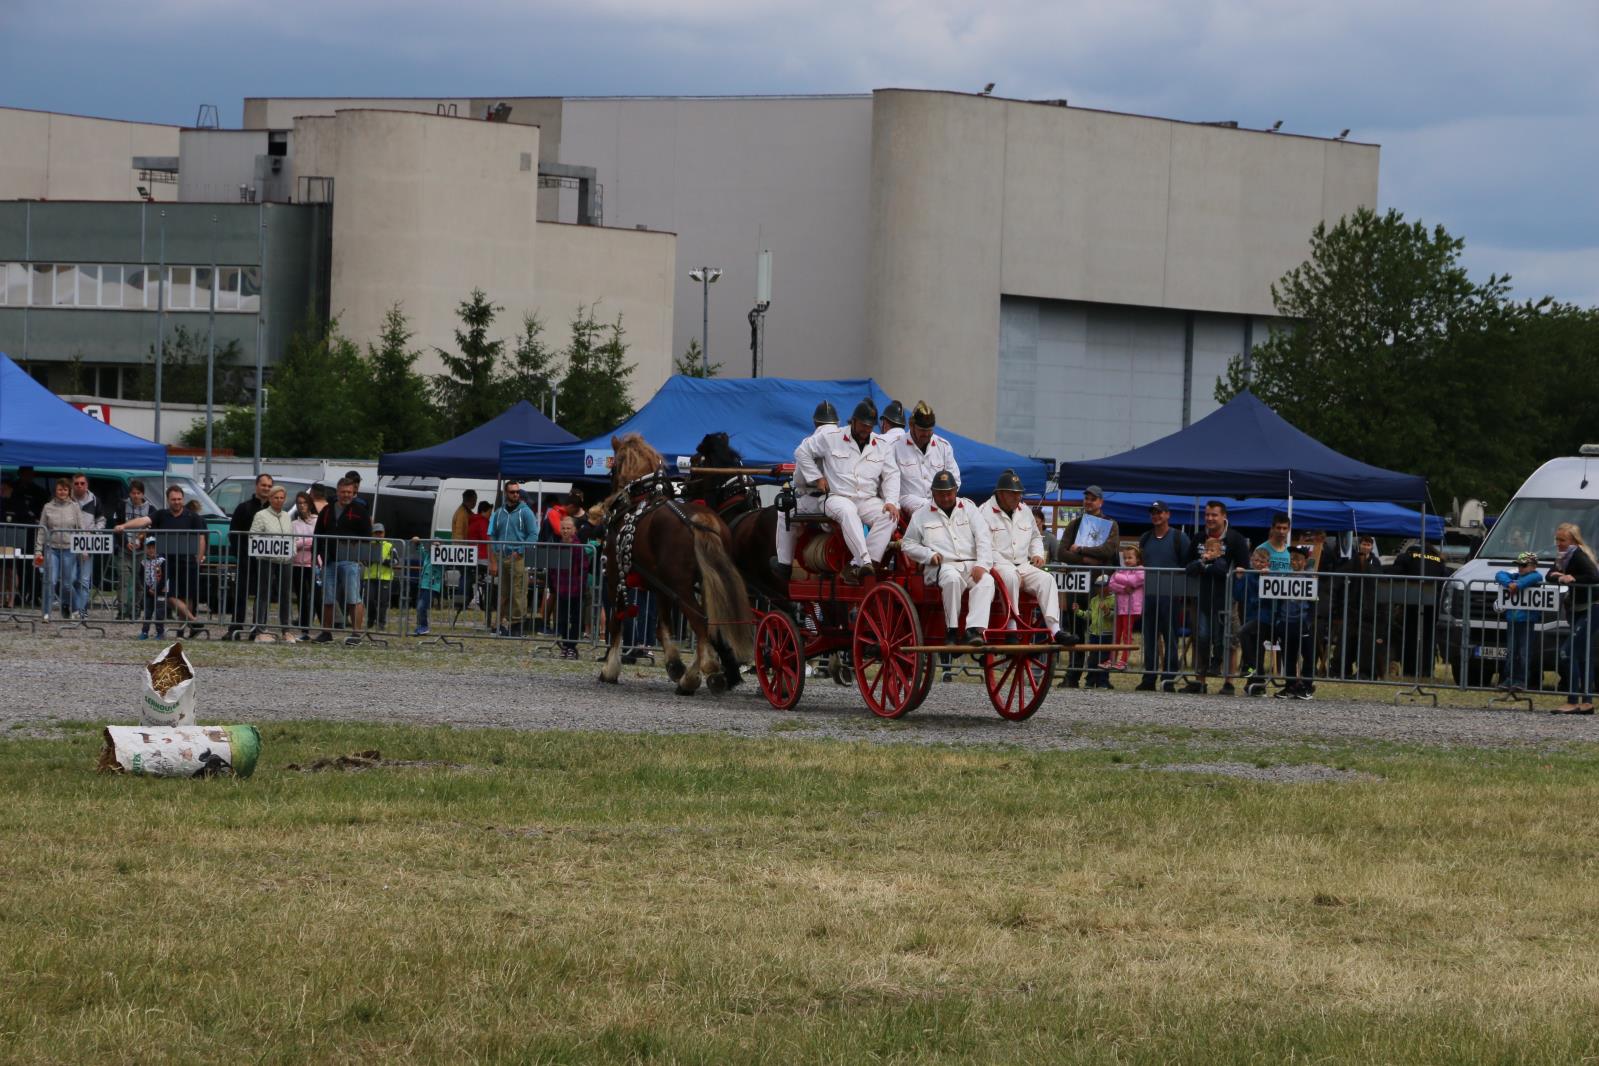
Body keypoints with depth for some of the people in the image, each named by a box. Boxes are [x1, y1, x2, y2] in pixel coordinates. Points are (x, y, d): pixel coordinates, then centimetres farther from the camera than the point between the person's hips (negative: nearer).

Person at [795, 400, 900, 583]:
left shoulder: (881, 444, 14)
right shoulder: (831, 438, 5)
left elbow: (891, 475, 11)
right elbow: (802, 453, 11)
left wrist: (891, 501, -5)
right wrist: (817, 478, 3)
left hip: (869, 499, 3)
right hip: (838, 497, -3)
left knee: (889, 517, -27)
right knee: (848, 512, -40)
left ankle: (855, 565, -33)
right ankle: (865, 561, -51)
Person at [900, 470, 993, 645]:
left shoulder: (968, 508, 17)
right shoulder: (921, 516, 15)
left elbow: (983, 538, 7)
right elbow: (907, 544, 16)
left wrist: (982, 565, -11)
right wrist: (929, 555, -3)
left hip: (971, 564, 2)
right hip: (941, 567, -2)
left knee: (986, 580, -32)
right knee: (952, 578, -38)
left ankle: (975, 630, -45)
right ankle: (953, 631, -31)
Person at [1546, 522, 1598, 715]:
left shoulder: (1578, 555, -16)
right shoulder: (1564, 556, 12)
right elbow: (1548, 577, 12)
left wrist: (1572, 579, -20)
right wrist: (1559, 577, -9)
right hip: (1577, 612, 10)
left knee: (1569, 654, -14)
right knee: (1583, 657, 12)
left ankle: (1573, 702, -14)